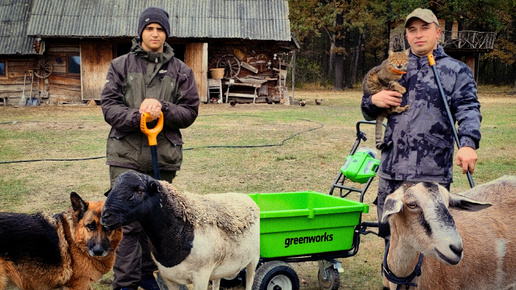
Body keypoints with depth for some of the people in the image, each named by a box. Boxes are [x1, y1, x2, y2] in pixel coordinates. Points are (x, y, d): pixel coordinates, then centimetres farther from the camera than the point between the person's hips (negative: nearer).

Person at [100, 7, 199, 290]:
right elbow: (109, 106, -2)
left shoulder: (180, 71, 7)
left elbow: (189, 112, 4)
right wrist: (137, 117, -20)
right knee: (127, 221, -4)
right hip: (126, 155, -2)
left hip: (164, 157, 2)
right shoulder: (121, 65, 4)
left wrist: (162, 108, -15)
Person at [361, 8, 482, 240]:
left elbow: (468, 109, -6)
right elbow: (369, 114, 24)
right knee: (389, 232, 12)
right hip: (390, 171, 5)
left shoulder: (456, 71, 6)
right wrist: (373, 100, 0)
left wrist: (468, 143, -26)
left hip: (431, 174, -4)